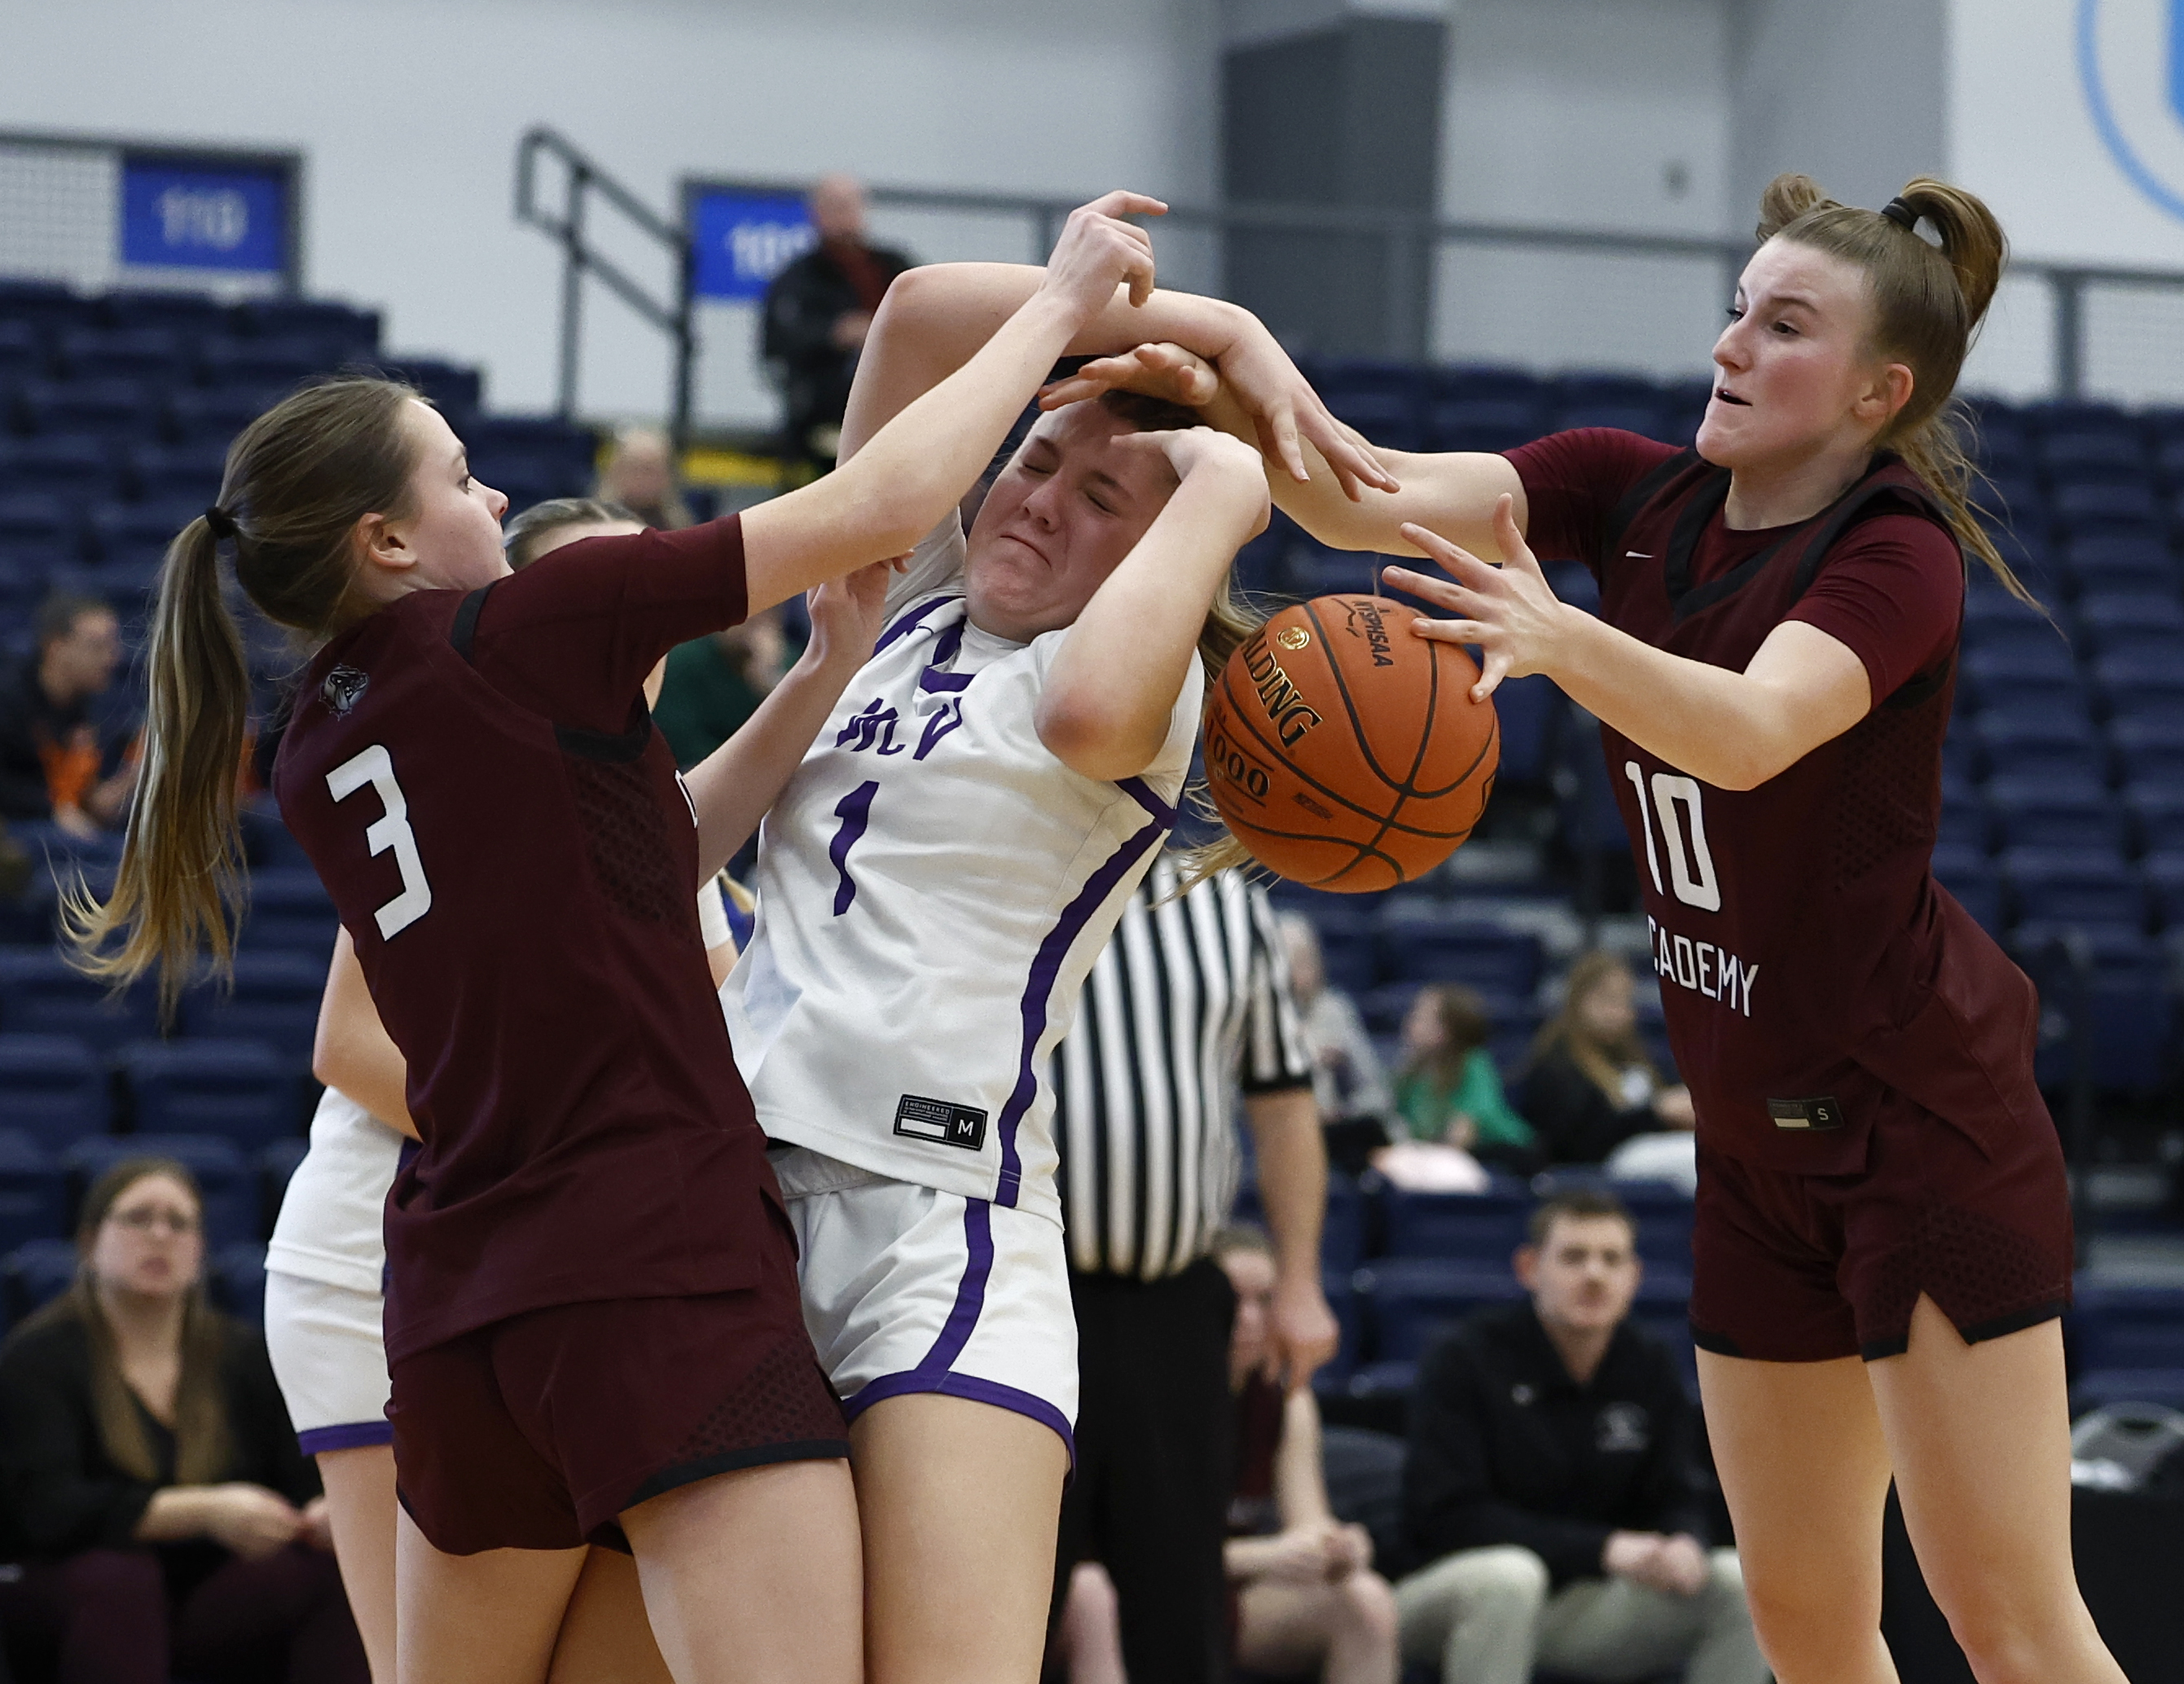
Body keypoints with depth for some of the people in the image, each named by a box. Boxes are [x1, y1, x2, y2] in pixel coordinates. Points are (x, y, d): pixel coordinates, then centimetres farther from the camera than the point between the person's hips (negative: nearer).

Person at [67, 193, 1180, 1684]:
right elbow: (882, 503, -5)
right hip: (663, 1274, -8)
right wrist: (1058, 305, 6)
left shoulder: (322, 754, 13)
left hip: (458, 1310, 8)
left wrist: (828, 678, 20)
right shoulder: (515, 636, -7)